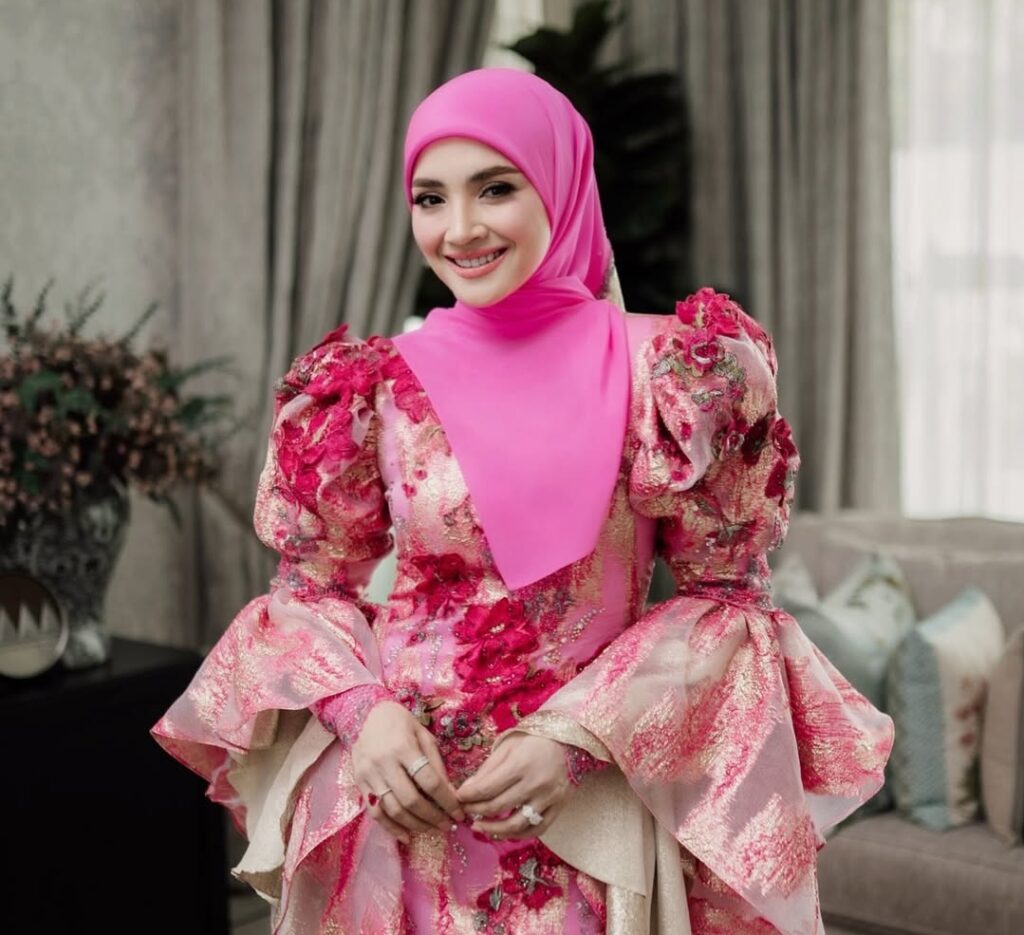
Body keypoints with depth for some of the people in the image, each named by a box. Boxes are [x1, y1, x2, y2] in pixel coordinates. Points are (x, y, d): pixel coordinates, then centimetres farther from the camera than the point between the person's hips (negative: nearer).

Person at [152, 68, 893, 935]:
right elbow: (313, 584, 6)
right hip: (397, 801, 2)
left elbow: (723, 593, -4)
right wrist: (361, 711, -12)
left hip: (582, 814, -2)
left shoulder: (666, 372, -8)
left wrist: (579, 737, -14)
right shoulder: (379, 386, -2)